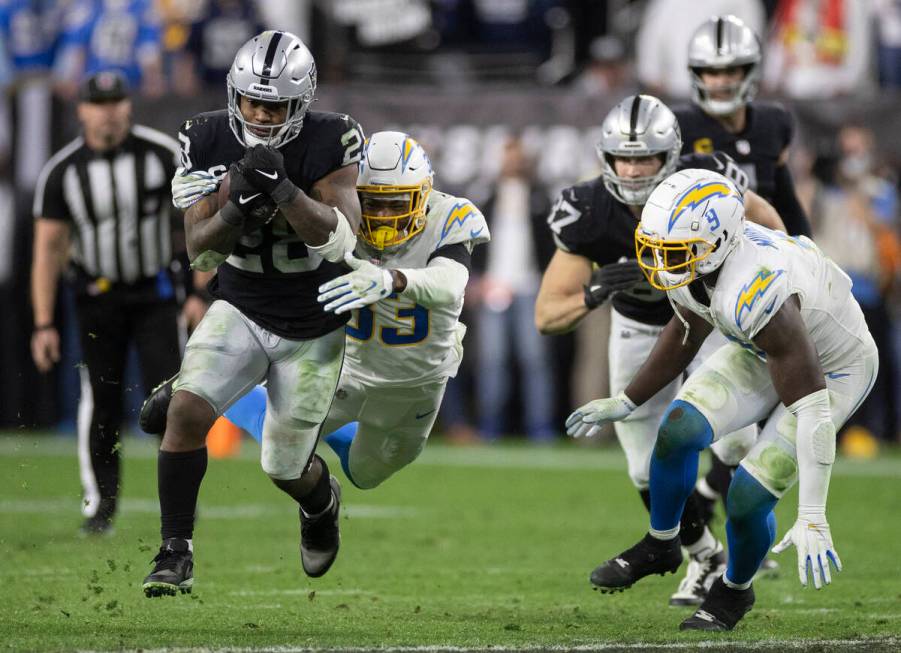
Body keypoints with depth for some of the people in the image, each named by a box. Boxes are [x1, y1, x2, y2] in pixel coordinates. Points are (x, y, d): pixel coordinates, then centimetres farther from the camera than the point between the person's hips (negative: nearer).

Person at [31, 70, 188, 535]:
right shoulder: (62, 172, -8)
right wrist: (43, 325, -9)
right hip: (98, 298, 1)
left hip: (155, 292, -1)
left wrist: (199, 292, -7)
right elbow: (48, 249, -5)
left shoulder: (163, 155, -10)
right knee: (101, 401, 2)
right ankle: (99, 503, 14)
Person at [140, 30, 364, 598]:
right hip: (240, 311, 2)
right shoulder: (208, 142, -12)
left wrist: (283, 189, -40)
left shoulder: (329, 142, -19)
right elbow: (200, 252, -12)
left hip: (313, 331, -2)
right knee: (188, 408, -24)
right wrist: (236, 205, -31)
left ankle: (323, 500, 45)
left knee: (286, 469, 7)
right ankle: (176, 555, -14)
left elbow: (340, 240, -28)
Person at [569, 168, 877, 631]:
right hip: (761, 351, 7)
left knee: (747, 498, -12)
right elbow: (687, 335, 6)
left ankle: (735, 591, 20)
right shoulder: (689, 262, -18)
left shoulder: (755, 295, -42)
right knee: (678, 431, -9)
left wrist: (812, 520, -40)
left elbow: (810, 406, -39)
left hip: (832, 370, -7)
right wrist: (625, 403, 14)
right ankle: (660, 546, 18)